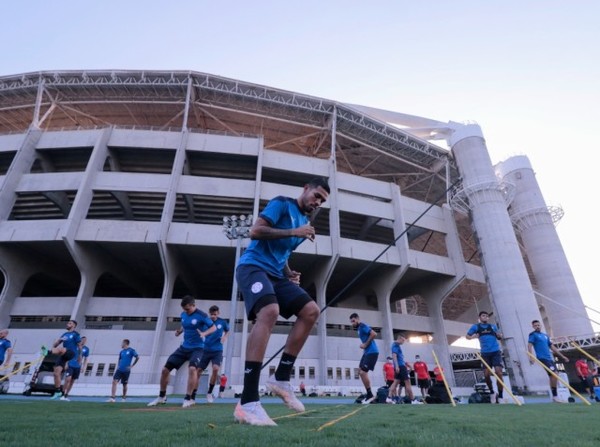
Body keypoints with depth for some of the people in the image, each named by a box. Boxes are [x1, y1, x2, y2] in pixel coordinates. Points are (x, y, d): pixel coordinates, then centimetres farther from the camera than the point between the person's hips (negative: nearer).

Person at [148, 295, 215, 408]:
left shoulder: (201, 315, -16)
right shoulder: (183, 315, 3)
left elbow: (214, 327, -14)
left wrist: (204, 333, -32)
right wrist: (179, 331, 0)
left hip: (197, 348, -6)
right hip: (184, 347, 7)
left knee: (192, 368, -32)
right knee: (165, 369, 5)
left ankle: (188, 398, -15)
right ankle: (162, 397, 26)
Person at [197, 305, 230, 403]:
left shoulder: (222, 322, -3)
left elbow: (227, 331, 15)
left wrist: (225, 337, -3)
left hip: (217, 351, -1)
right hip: (206, 350, 1)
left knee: (216, 369, -18)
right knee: (198, 370, 0)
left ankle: (210, 393, 4)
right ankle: (193, 394, 18)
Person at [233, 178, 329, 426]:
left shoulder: (305, 222, 20)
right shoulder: (282, 204, -2)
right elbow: (255, 231, -13)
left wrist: (289, 274, 7)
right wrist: (294, 232, -15)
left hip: (274, 274, 9)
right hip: (253, 266, -8)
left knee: (311, 311, -6)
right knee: (269, 312, -33)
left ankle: (281, 379, 0)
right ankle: (247, 403, -32)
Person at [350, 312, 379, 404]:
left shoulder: (363, 326, -14)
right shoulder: (359, 328, 15)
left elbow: (374, 334, -26)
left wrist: (365, 345, -19)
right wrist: (364, 345, 4)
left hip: (372, 352, -11)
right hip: (367, 352, 11)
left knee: (363, 372, -11)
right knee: (360, 371, 13)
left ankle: (370, 395, 2)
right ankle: (369, 394, 20)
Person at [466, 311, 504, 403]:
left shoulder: (493, 326, 12)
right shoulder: (476, 327, 7)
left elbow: (499, 338, 19)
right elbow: (467, 336, 9)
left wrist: (499, 335, -3)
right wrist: (474, 336, -11)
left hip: (496, 352, 0)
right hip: (485, 353, 0)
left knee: (499, 373, -10)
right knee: (486, 374, -2)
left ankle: (500, 396, 1)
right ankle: (492, 392, 23)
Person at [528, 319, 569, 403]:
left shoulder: (545, 335, 19)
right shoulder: (533, 335, -3)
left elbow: (552, 347, 25)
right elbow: (529, 345, -14)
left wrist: (562, 356, 23)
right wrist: (531, 356, -27)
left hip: (550, 358, 7)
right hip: (543, 358, -7)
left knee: (554, 377, 7)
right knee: (554, 375, -16)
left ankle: (555, 396, 17)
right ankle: (555, 396, -9)